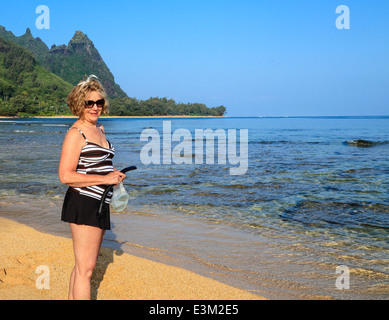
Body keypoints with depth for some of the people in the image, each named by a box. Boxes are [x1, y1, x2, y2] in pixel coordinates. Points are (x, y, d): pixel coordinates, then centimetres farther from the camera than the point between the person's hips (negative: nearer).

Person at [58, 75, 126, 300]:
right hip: (83, 203, -9)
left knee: (85, 264, 17)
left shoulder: (99, 129, 15)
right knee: (86, 268, -7)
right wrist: (105, 179, -18)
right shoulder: (76, 133, -12)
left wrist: (114, 173, 8)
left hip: (99, 203, 9)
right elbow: (65, 176, -19)